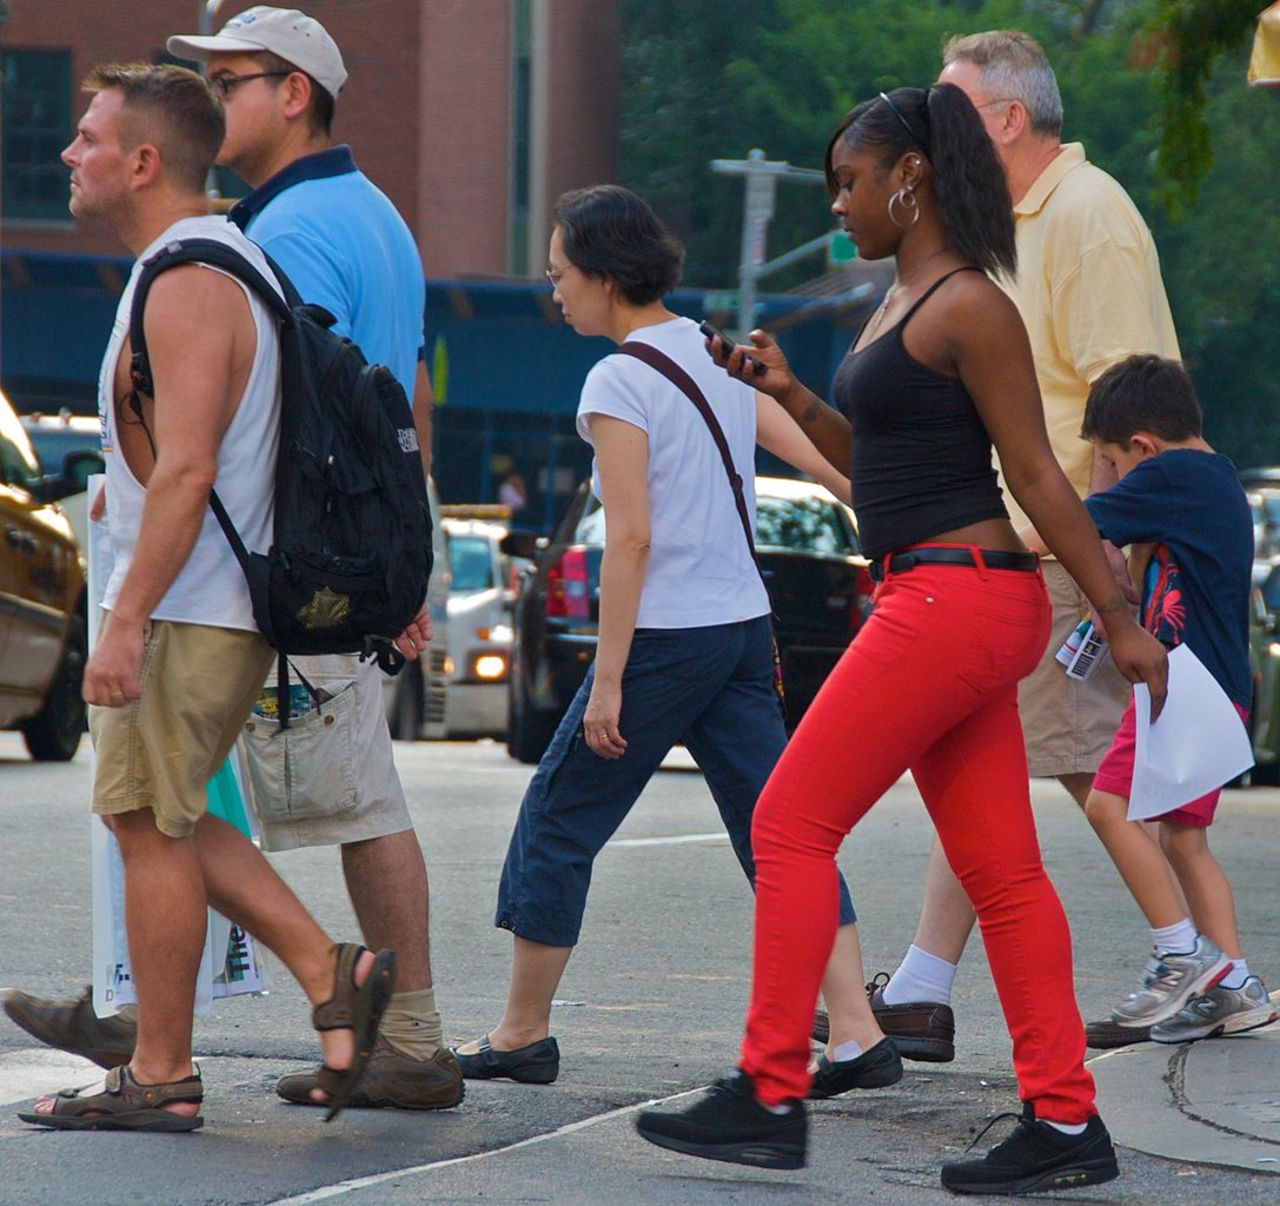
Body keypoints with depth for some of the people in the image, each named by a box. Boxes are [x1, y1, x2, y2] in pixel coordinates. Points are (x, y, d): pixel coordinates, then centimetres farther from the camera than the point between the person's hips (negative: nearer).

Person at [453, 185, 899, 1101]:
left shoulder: (620, 383, -12)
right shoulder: (718, 356, 10)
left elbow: (631, 538, -16)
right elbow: (818, 454, 12)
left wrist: (608, 678, -14)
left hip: (665, 637, -7)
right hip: (744, 627, 8)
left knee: (557, 825, 6)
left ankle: (523, 1034, 15)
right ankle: (859, 1034, -5)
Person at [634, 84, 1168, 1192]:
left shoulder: (969, 309, -12)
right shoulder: (903, 305, 17)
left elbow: (1038, 476, -13)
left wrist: (1120, 620, -12)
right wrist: (793, 400, 11)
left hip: (957, 598, -10)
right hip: (940, 606, 10)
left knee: (793, 825, -6)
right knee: (1000, 872, 7)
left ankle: (770, 1097, -3)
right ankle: (1065, 1122, 8)